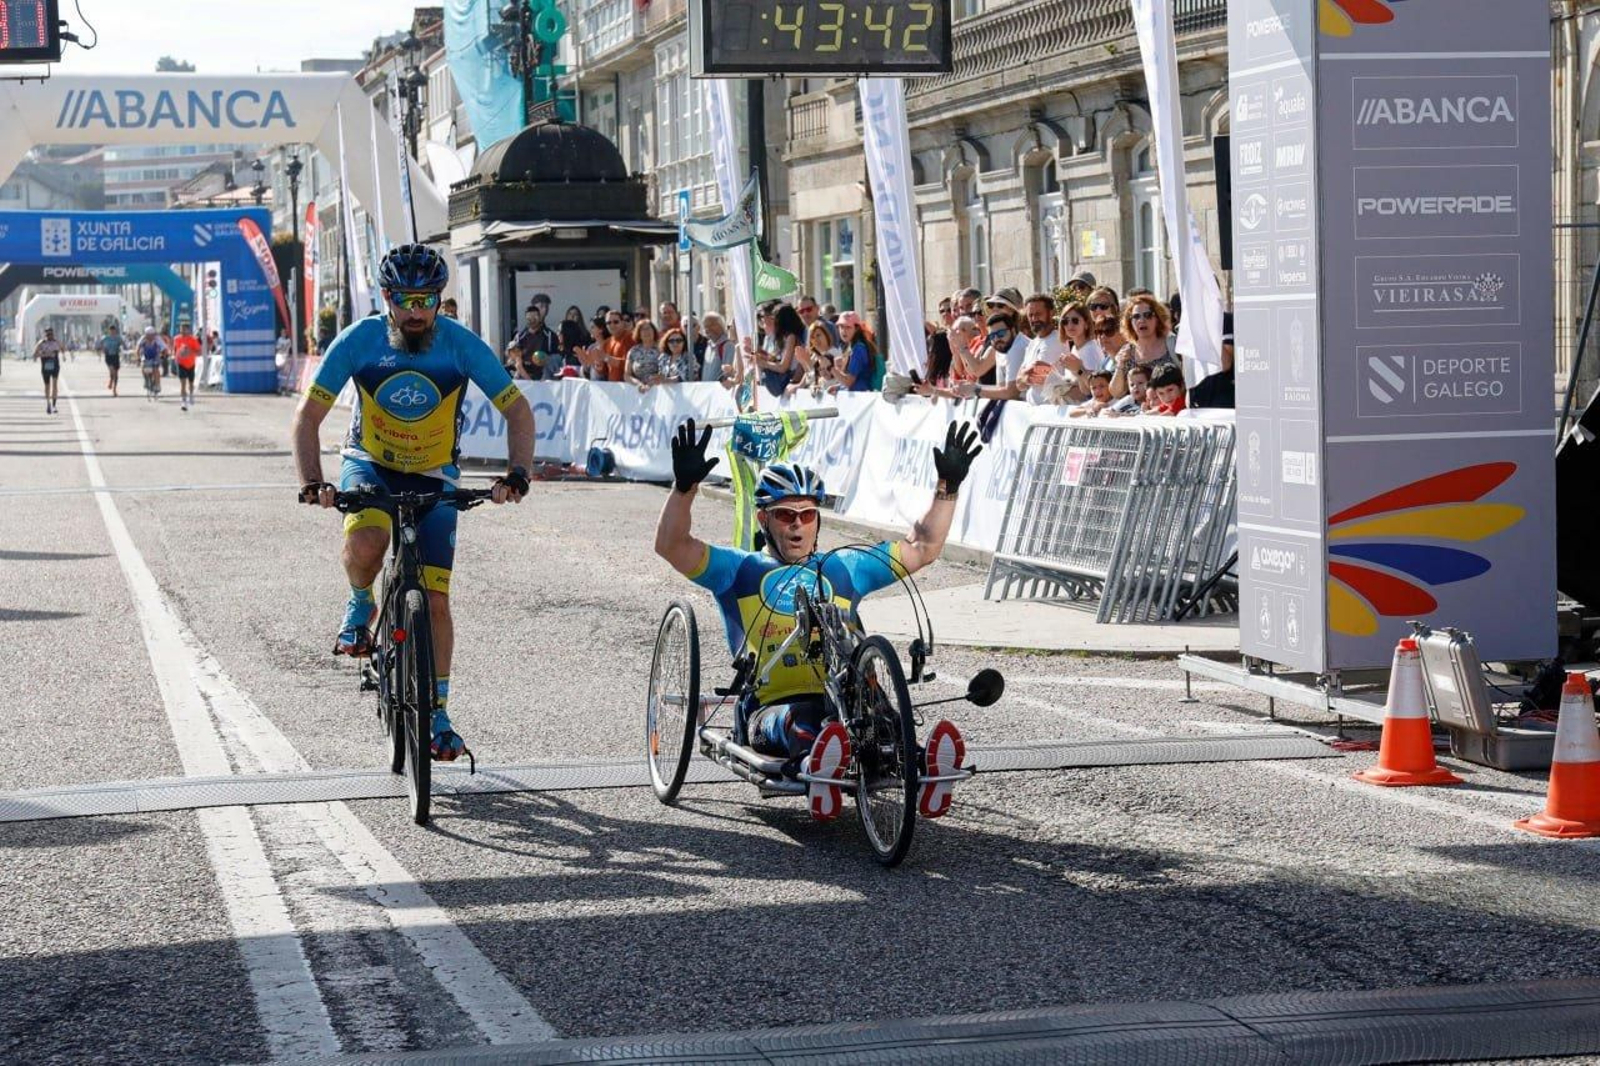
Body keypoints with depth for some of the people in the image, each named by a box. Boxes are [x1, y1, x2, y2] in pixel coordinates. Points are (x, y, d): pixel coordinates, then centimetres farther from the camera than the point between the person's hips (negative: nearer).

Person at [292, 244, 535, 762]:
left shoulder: (461, 345, -19)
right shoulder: (359, 341, -19)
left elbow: (517, 409, -14)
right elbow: (308, 414, -17)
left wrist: (517, 473, -30)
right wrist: (312, 482, -31)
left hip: (433, 478, 1)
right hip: (369, 466, -1)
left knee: (435, 599, -4)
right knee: (366, 542, -35)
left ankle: (437, 714, 11)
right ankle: (360, 605, -1)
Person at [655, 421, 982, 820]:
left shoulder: (843, 569, 29)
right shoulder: (740, 571, 20)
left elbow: (922, 548, 27)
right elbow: (671, 546, 5)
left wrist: (948, 487, 16)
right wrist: (684, 486, -11)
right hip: (772, 708, -2)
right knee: (798, 720, -39)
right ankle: (818, 769, -71)